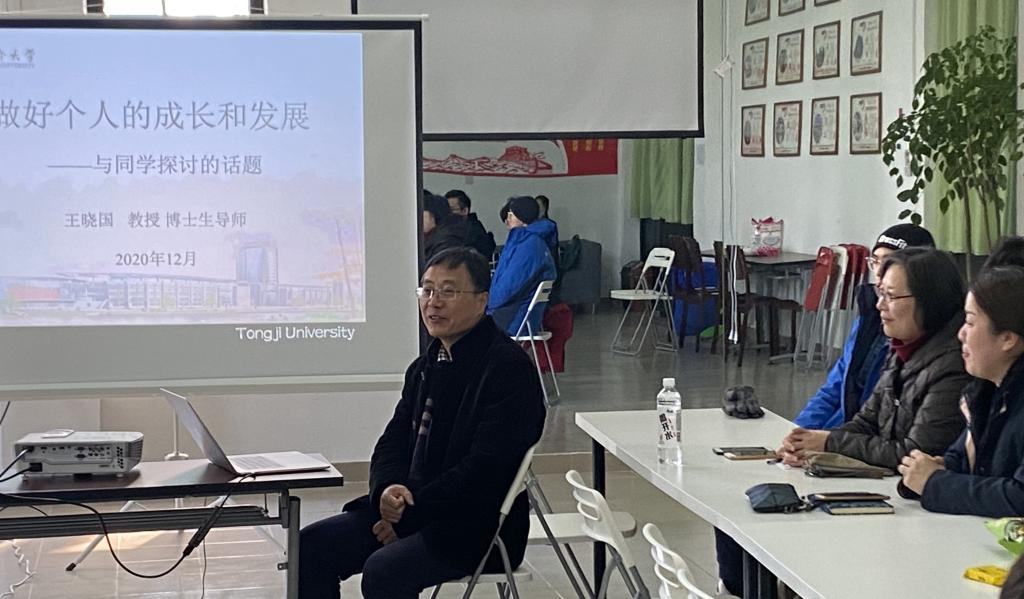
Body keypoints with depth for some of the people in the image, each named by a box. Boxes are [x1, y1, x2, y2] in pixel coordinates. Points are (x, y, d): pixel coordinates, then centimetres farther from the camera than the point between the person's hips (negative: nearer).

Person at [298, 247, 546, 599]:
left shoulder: (509, 368, -13)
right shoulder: (425, 366, 14)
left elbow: (486, 468, -20)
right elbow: (393, 442, 13)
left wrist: (411, 511, -18)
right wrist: (387, 490, -10)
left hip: (478, 525, -8)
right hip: (407, 507, 8)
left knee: (384, 569, -30)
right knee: (312, 545, -5)